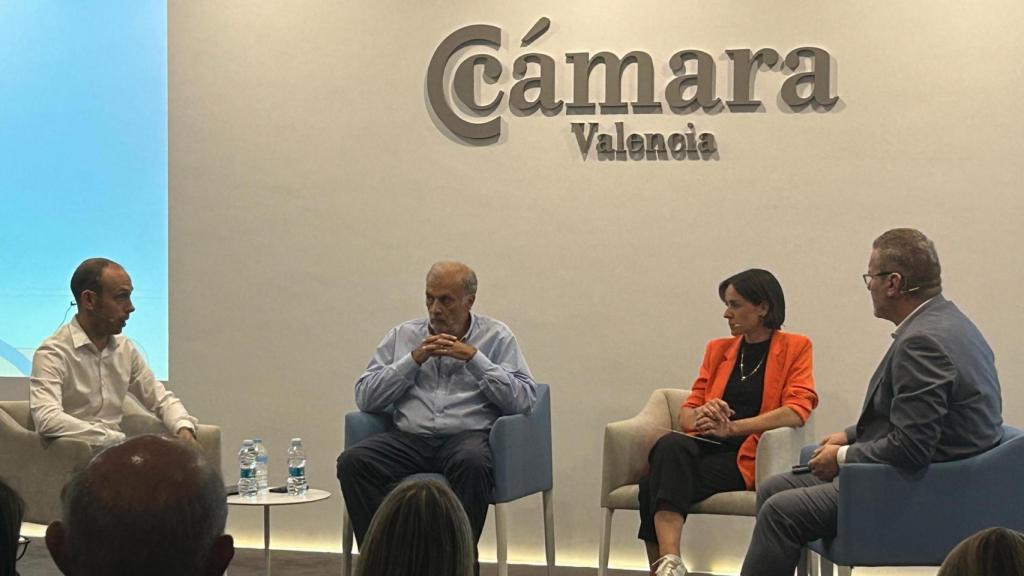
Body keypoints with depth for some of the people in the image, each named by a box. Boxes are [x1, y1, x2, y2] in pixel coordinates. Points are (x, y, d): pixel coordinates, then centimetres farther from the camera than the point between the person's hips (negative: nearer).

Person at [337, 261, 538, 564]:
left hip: (468, 435, -2)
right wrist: (414, 360, -1)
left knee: (473, 464, -38)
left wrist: (474, 358, -6)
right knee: (352, 461, -25)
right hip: (410, 437, 3)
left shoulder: (496, 336, 11)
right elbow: (364, 397, 9)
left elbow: (523, 400, -1)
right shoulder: (402, 335, 17)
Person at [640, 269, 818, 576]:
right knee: (671, 445, -35)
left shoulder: (795, 348, 8)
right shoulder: (718, 349, 23)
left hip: (746, 459, -4)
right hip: (705, 447, 4)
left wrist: (733, 427, -17)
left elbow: (797, 411, -8)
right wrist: (700, 416, -8)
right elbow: (686, 412, 18)